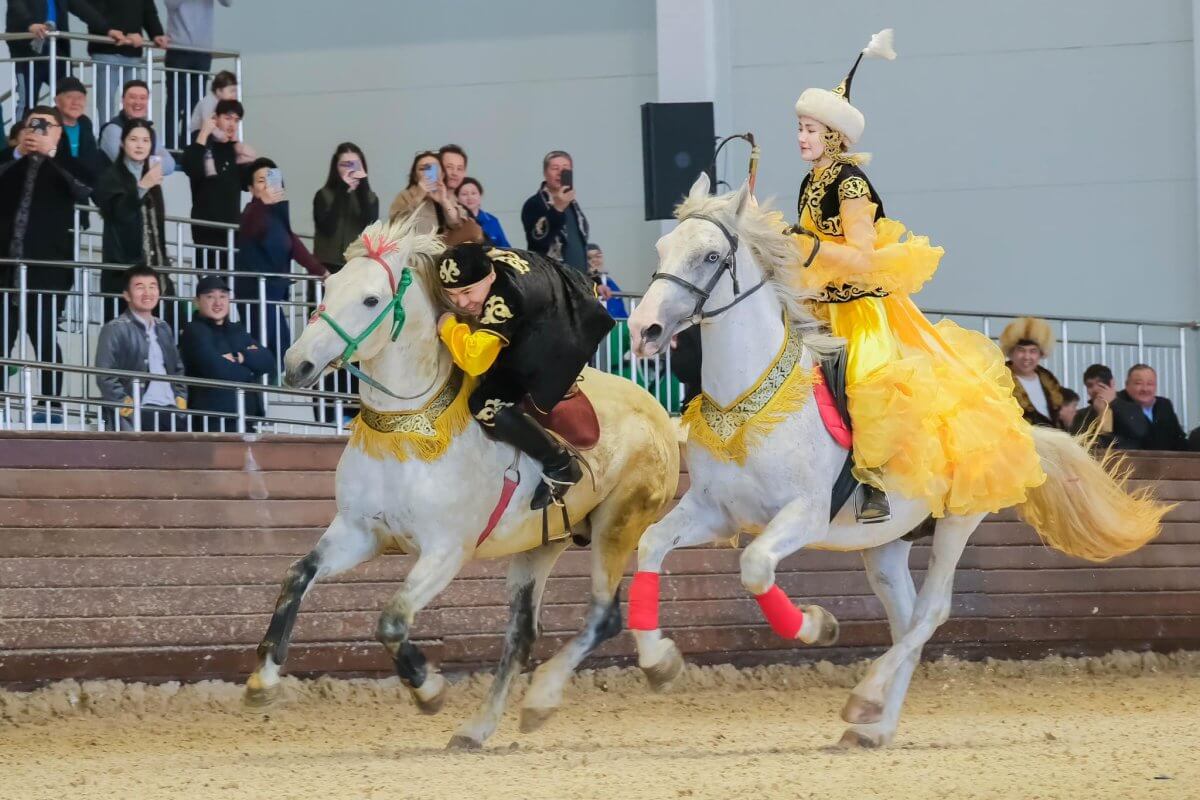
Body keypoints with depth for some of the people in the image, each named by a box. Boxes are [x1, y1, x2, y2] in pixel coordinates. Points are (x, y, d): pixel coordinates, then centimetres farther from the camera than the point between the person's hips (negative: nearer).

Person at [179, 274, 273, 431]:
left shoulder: (237, 331, 21)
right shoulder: (194, 332, -2)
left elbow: (268, 361, 8)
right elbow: (216, 370, -17)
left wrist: (240, 358, -10)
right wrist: (248, 369, 0)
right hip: (212, 421, -7)